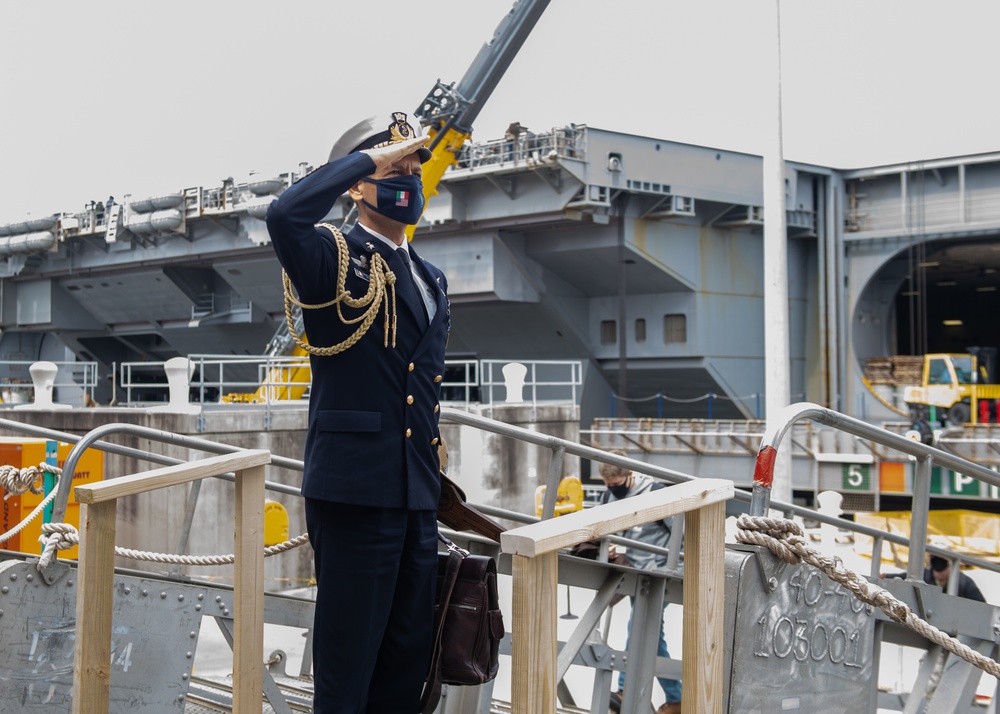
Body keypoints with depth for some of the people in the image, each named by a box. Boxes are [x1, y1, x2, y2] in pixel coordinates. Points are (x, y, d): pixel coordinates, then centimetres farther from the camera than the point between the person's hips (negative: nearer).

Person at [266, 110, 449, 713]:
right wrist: (371, 157, -18)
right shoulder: (336, 258, -5)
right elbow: (285, 215, -28)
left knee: (410, 655, 15)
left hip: (417, 497, 8)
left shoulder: (432, 279, 19)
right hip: (355, 490, -8)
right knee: (348, 662, -1)